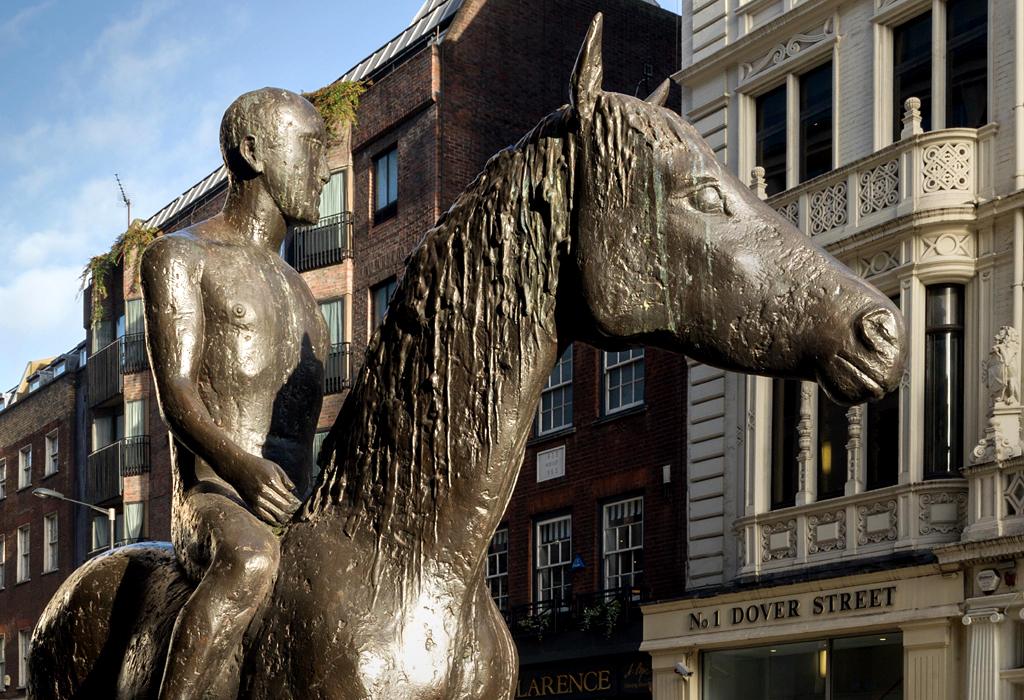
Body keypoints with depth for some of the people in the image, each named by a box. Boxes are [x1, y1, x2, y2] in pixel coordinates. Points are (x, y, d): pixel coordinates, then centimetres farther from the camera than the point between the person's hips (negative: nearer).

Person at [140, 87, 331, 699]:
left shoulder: (296, 289, 28)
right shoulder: (181, 257, 5)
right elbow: (177, 393, -10)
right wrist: (241, 467, -29)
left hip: (302, 513, 8)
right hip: (214, 501, -7)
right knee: (253, 562, -41)